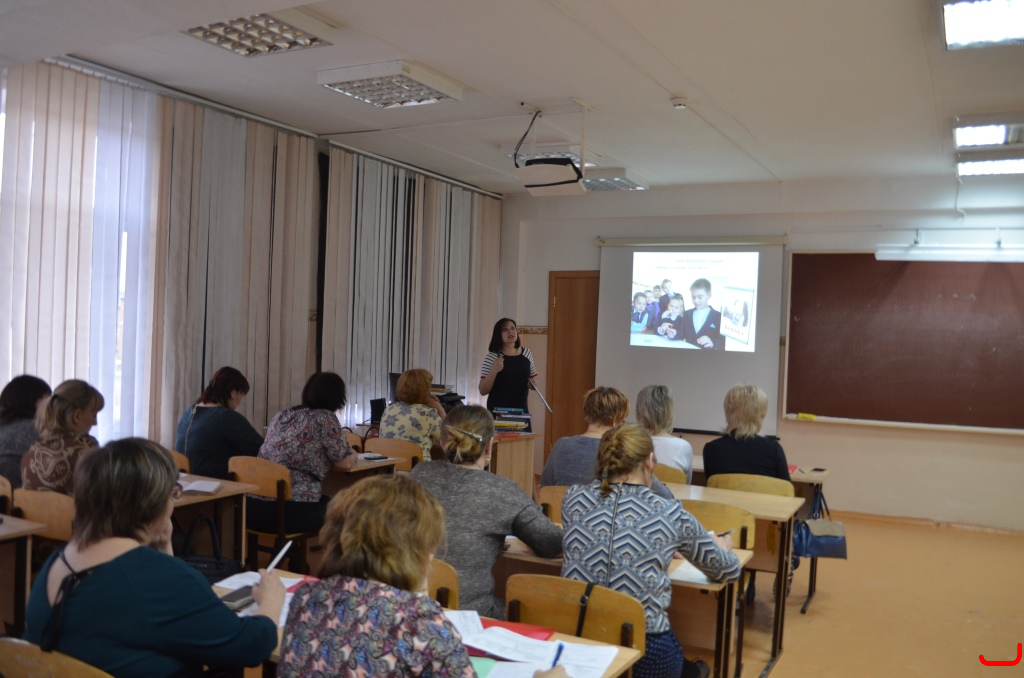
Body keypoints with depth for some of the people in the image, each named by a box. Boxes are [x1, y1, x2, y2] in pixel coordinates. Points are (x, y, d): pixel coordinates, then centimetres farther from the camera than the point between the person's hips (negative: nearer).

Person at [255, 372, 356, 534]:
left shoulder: (282, 415, 16)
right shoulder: (325, 418, -3)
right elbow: (346, 463, -1)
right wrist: (353, 454, 22)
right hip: (292, 510, -7)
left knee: (328, 502, 31)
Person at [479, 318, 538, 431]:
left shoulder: (526, 353, 6)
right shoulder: (493, 356, -7)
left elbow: (532, 380, 21)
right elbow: (483, 391, -9)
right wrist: (494, 370, -23)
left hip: (521, 411, 4)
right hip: (498, 413, -4)